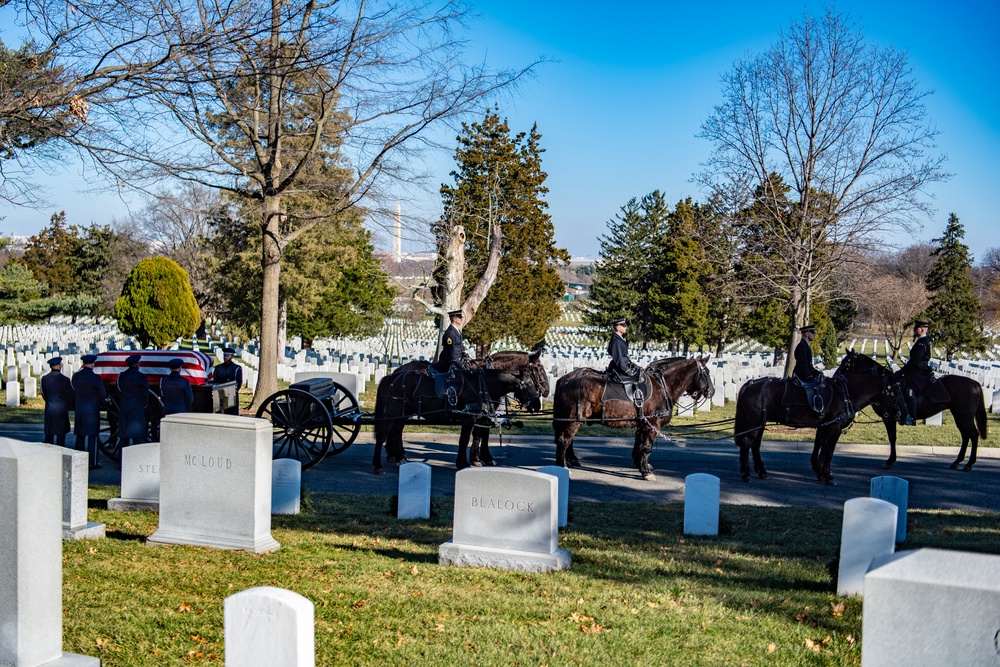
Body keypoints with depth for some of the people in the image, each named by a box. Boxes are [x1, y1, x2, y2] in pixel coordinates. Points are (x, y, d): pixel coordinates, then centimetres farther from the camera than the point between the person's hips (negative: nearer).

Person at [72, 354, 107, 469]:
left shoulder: (75, 376, 2)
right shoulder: (95, 378, -14)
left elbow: (75, 390, 11)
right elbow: (102, 394, -6)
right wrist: (101, 403, 12)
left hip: (79, 407, 6)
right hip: (92, 409, -5)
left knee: (80, 435, 14)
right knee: (92, 436, -1)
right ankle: (92, 462, 1)